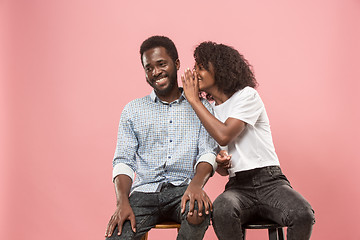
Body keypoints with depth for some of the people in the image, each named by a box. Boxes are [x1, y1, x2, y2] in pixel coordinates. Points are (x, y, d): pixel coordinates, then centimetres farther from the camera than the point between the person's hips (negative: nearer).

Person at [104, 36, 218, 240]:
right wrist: (123, 202, -12)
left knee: (199, 209, -35)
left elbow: (208, 153, 0)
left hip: (183, 189, 0)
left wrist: (196, 184, -23)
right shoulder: (133, 110, 15)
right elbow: (124, 161, 7)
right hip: (145, 191, 0)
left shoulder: (201, 107, 12)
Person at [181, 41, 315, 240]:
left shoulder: (247, 95, 1)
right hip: (238, 186, 3)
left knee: (303, 215, -34)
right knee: (222, 211, -34)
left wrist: (194, 100, -6)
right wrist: (220, 162, -5)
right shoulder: (209, 111, 18)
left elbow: (224, 135, -15)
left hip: (269, 180, -3)